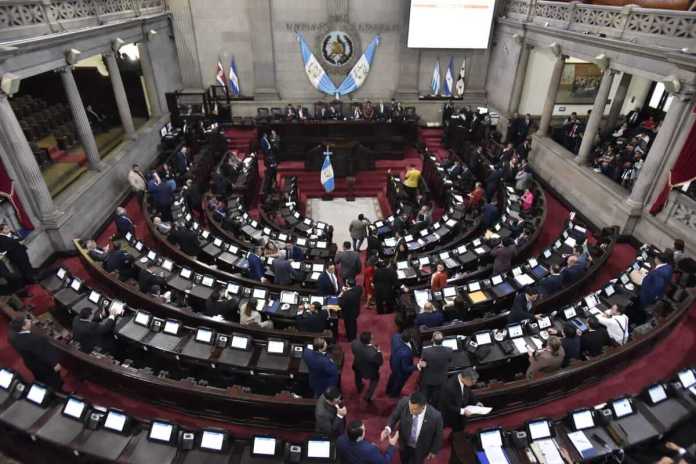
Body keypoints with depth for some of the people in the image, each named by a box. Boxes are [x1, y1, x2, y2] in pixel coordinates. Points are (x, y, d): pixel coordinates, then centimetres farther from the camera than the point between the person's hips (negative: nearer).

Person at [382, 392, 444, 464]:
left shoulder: (435, 416, -37)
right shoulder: (404, 403, -32)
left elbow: (438, 435, -16)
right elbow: (394, 416, -13)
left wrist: (434, 451, -2)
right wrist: (388, 428, -31)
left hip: (420, 448, -3)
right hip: (404, 443, 3)